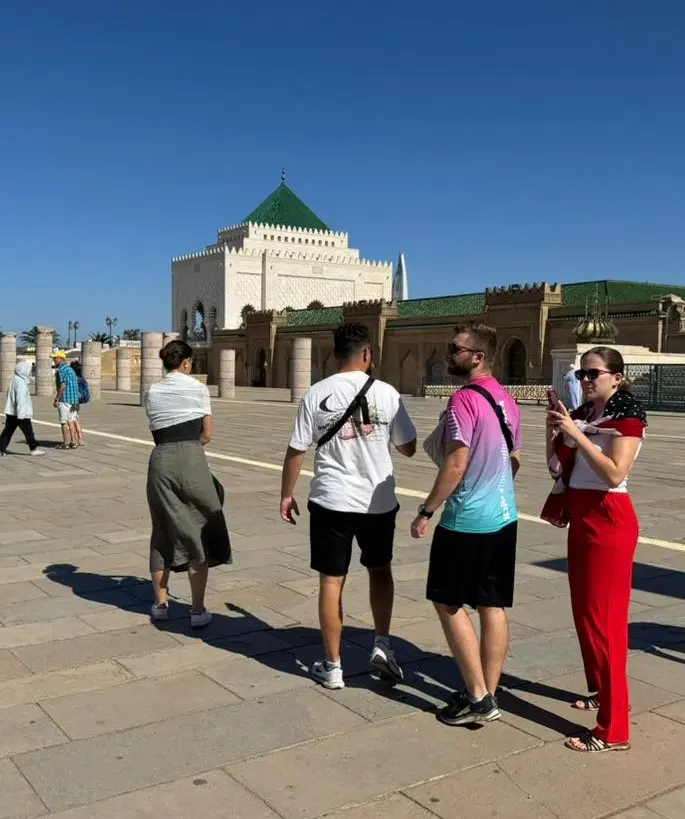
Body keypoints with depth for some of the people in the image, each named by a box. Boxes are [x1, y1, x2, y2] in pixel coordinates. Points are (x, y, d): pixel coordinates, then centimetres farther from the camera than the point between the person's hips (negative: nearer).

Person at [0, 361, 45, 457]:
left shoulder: (14, 380, 14)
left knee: (8, 431, 8)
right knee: (28, 431, 2)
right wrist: (20, 414, -23)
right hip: (21, 413, -9)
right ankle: (33, 449, 10)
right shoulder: (21, 382, -16)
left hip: (11, 412, 9)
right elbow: (20, 399, -22)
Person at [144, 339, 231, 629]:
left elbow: (159, 431, 9)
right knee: (197, 532, 6)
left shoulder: (151, 393, 12)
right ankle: (198, 611, 8)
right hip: (191, 460, -3)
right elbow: (206, 435, 5)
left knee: (163, 531, 17)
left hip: (160, 462, 4)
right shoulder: (198, 389, 3)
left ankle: (160, 603, 26)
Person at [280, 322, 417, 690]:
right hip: (378, 501, 1)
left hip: (331, 501, 0)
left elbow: (296, 451, -2)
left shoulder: (316, 394, -5)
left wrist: (286, 494, 10)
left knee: (331, 581, 9)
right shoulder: (386, 393, -5)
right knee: (380, 569, 24)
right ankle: (382, 645, 15)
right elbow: (409, 449, 3)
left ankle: (332, 667, 18)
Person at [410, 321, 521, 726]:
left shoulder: (464, 400, -17)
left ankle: (477, 697, 7)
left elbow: (456, 464, -21)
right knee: (494, 606, 11)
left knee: (448, 604, 5)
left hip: (467, 520, -8)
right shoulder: (507, 400, 10)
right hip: (504, 517, 8)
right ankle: (489, 695, 20)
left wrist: (426, 511, -13)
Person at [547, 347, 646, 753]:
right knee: (584, 611, 17)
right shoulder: (581, 415, 8)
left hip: (609, 520, -8)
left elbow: (614, 475, -24)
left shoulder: (628, 417, -12)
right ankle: (601, 690, 36)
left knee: (603, 618, -7)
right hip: (580, 518, 8)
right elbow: (557, 466, 7)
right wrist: (555, 428, -6)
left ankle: (614, 729, -1)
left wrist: (576, 434, -25)